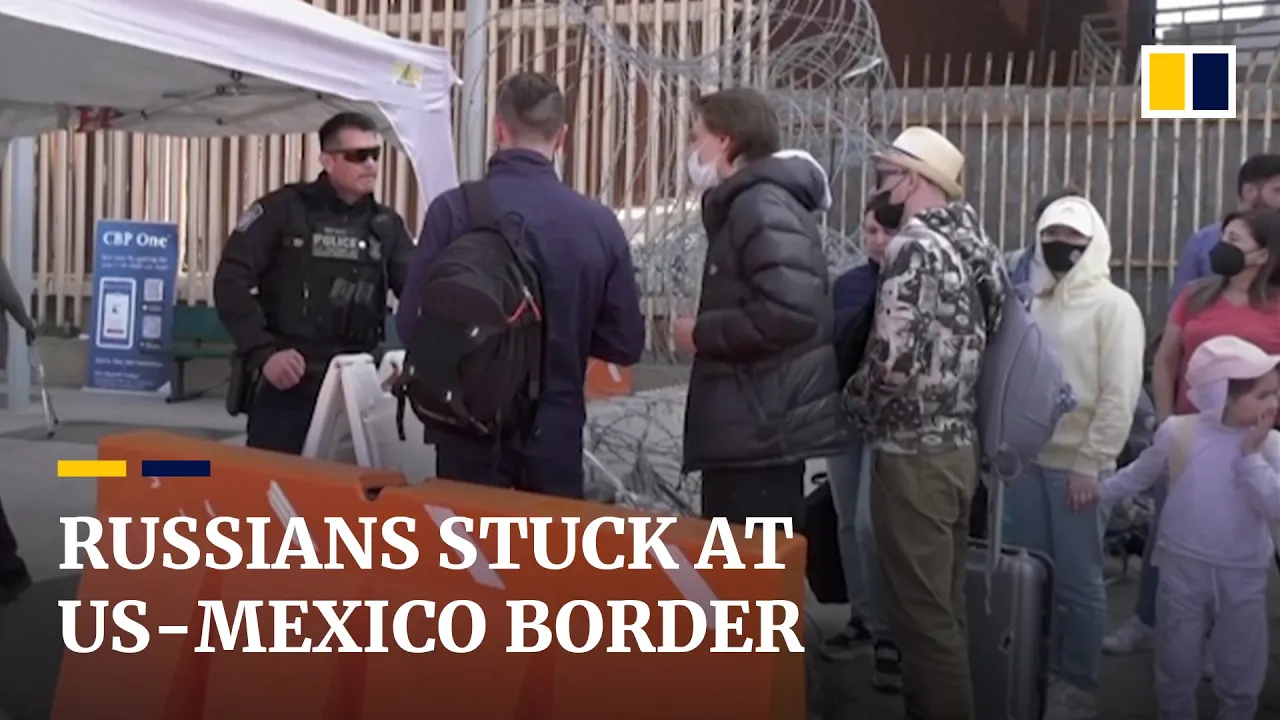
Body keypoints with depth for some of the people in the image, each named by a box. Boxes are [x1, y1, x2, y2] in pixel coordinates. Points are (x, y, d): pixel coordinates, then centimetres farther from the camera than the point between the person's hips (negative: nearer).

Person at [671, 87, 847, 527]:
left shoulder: (762, 206, -13)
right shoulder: (746, 204, 19)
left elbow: (789, 312, -26)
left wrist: (702, 333, -14)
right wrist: (710, 331, 7)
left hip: (763, 431, -10)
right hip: (756, 427, 10)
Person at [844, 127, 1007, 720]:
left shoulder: (914, 246, -15)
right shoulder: (972, 247, 11)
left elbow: (894, 359, -24)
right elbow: (975, 347, 14)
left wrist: (854, 400, -4)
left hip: (914, 454, -9)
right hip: (959, 446, 9)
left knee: (921, 613, 0)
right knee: (944, 607, 17)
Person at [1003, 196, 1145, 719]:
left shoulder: (1113, 305, -4)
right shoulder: (1034, 303, 11)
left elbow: (1120, 394, -10)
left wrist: (1091, 461, -15)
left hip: (1078, 466, -5)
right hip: (1027, 460, 5)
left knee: (1077, 579, 2)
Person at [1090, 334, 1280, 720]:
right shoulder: (1178, 433, -9)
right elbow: (1140, 474, 6)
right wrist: (1099, 491, 2)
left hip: (1242, 575, 1)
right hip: (1184, 567, -1)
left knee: (1240, 672, 13)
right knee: (1178, 663, 15)